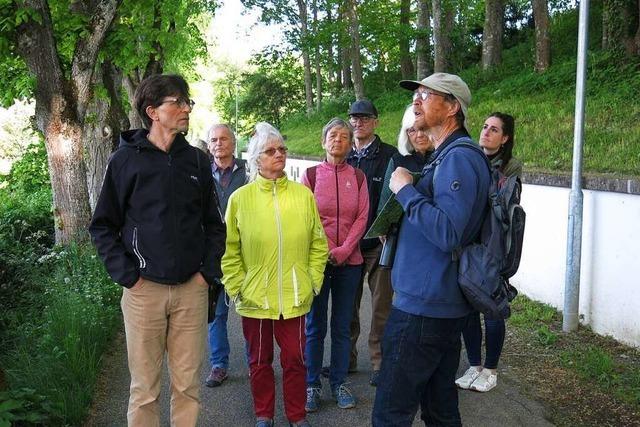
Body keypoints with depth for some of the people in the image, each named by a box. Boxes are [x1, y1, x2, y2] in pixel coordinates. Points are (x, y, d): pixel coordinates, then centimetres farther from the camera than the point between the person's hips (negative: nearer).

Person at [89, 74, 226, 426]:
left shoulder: (197, 160, 7)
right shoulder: (125, 160, -1)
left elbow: (214, 224, 12)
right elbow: (102, 226, 1)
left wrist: (209, 271, 2)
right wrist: (127, 275, -7)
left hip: (192, 289, 2)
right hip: (144, 290, -2)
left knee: (188, 384, 10)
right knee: (145, 387, 7)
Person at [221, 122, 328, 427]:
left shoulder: (303, 194, 1)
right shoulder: (240, 198, -3)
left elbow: (318, 244, 6)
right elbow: (229, 250, 0)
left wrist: (313, 281, 2)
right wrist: (236, 288, -4)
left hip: (295, 297, 1)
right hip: (255, 298, -1)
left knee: (294, 359, 9)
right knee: (260, 361, 14)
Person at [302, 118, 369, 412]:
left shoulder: (357, 176, 6)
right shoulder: (311, 174, 2)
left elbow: (362, 217, 1)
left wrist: (343, 250, -10)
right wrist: (322, 252, -9)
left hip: (348, 260, 1)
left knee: (342, 325, 8)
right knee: (315, 326, 5)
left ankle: (339, 383, 20)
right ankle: (312, 385, 16)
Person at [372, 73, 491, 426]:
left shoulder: (459, 158, -16)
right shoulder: (444, 157, 16)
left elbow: (447, 233, -27)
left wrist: (405, 189, -19)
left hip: (424, 305, -10)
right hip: (443, 304, 10)